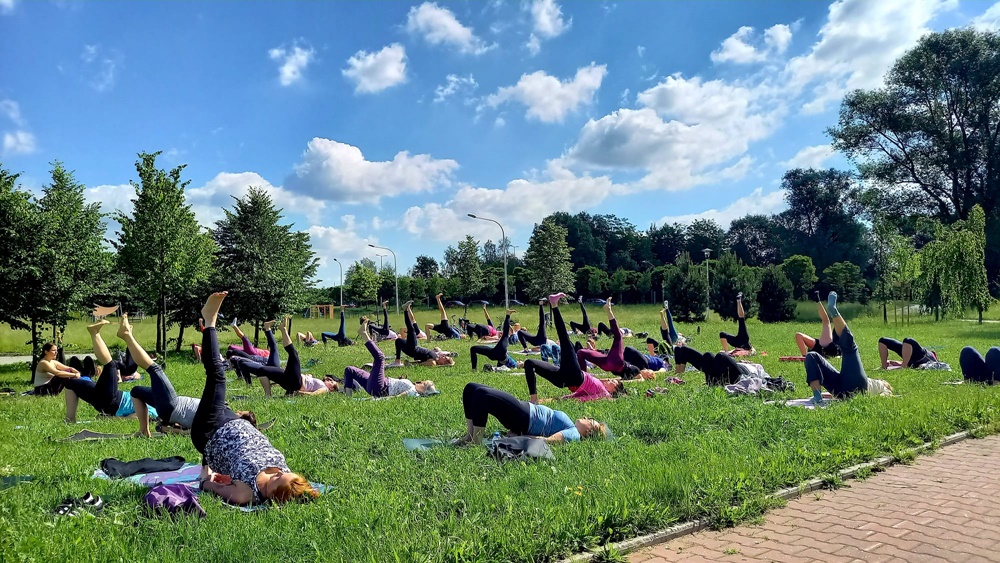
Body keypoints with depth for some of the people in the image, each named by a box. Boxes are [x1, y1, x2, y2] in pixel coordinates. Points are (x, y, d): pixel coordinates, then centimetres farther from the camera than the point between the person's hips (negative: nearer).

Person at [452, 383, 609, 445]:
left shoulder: (574, 433, -6)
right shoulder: (571, 426, 21)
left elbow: (550, 439, -21)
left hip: (524, 418, -10)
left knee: (481, 394, -29)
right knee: (471, 388, 1)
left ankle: (476, 440, -21)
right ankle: (470, 434, 0)